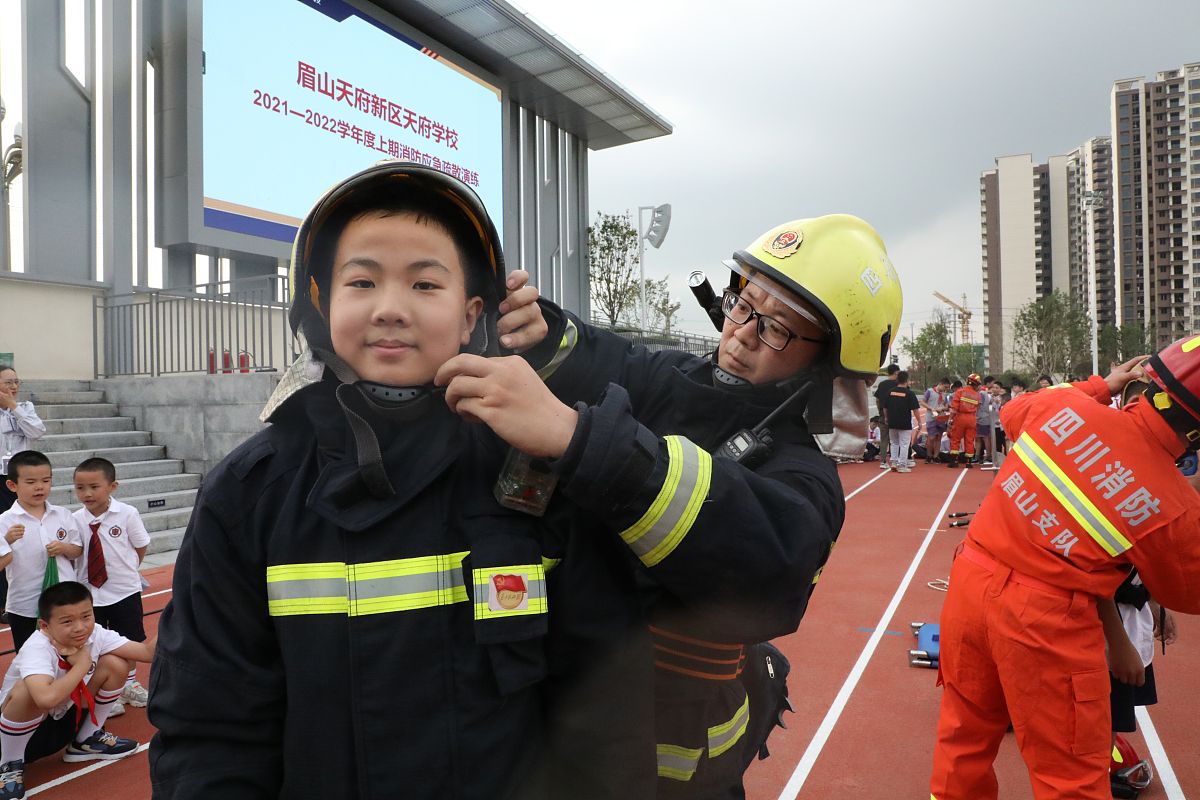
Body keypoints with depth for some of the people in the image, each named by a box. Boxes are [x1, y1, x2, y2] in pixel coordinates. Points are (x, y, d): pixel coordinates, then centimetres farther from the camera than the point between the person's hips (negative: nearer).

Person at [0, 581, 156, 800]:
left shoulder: (95, 634, -16)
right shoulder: (37, 649, -33)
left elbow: (147, 651, -18)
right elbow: (47, 698, -52)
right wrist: (82, 664, -35)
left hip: (66, 719, 6)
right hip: (22, 730, -6)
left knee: (116, 664, -11)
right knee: (26, 691, -36)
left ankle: (85, 741, 11)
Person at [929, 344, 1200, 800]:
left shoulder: (1065, 406, -8)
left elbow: (1013, 413, 18)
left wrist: (1101, 385, 22)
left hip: (970, 579, 5)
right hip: (1044, 620, -5)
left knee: (966, 732, 24)